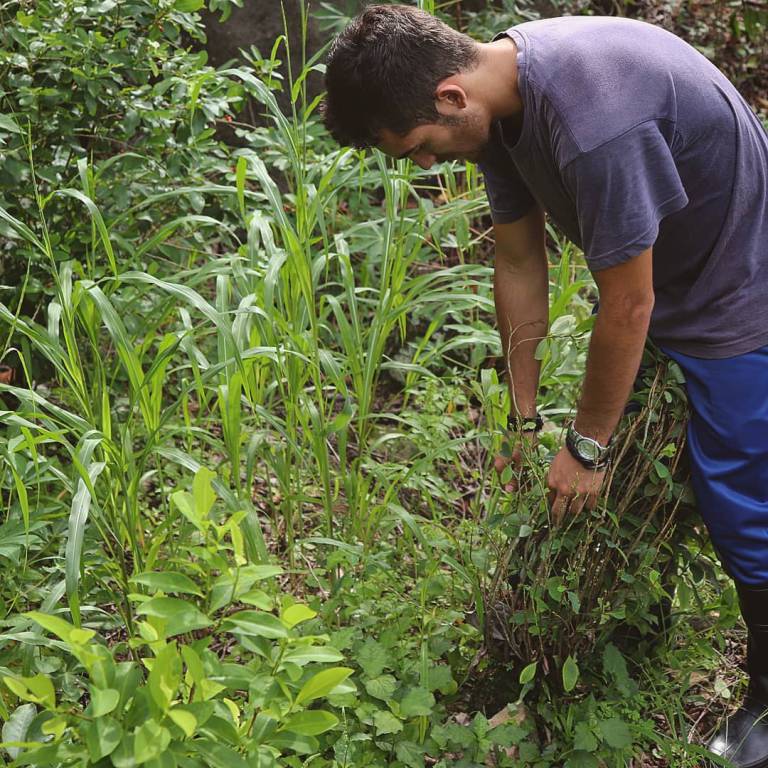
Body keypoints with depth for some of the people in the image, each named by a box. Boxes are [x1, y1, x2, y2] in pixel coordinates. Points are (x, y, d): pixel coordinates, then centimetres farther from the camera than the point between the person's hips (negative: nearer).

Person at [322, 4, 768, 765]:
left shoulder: (592, 117, -37)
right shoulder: (498, 94, -8)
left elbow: (627, 308, -28)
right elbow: (518, 266, -1)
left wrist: (585, 447, -14)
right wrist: (524, 418, 5)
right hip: (655, 285, 8)